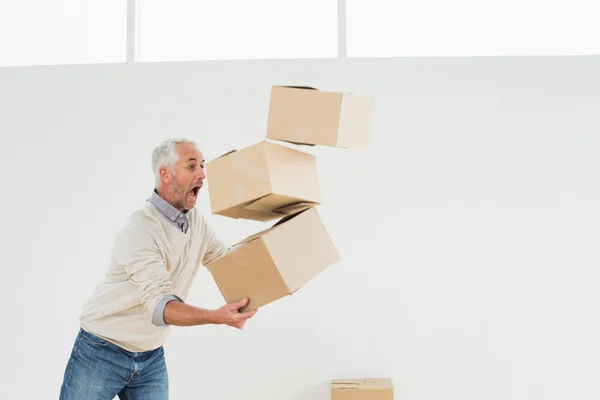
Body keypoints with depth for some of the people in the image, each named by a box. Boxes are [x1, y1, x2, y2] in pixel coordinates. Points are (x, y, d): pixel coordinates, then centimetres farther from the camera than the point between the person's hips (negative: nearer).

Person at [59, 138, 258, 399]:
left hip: (151, 358, 6)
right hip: (102, 353, -6)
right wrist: (217, 317, -47)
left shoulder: (196, 221, 0)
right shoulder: (141, 229, -25)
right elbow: (161, 306, -33)